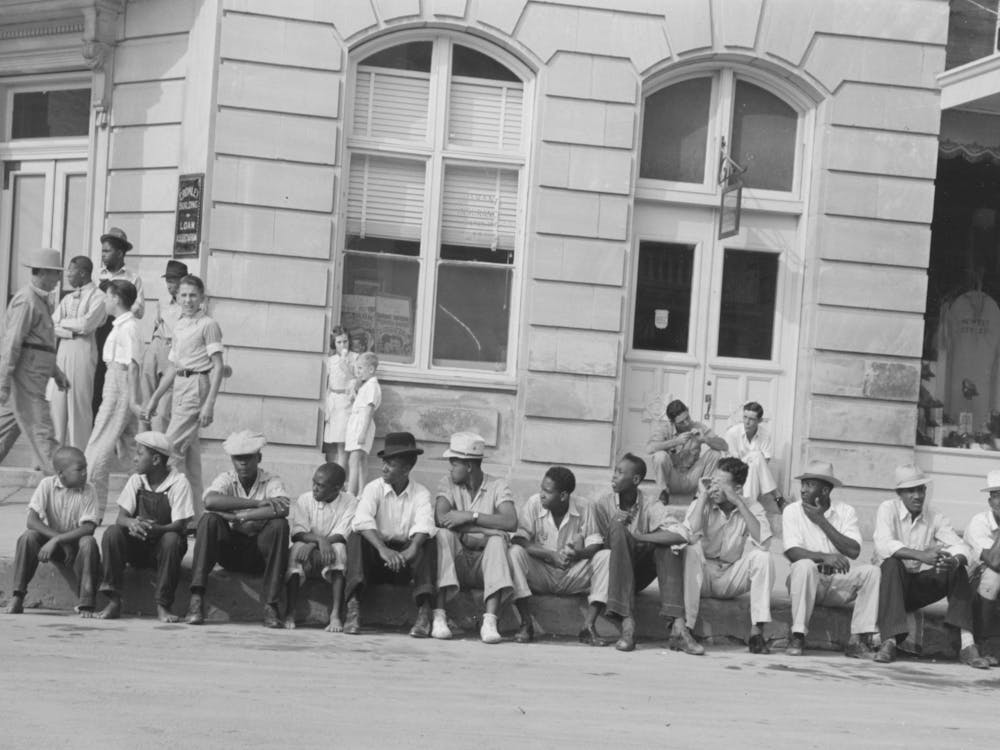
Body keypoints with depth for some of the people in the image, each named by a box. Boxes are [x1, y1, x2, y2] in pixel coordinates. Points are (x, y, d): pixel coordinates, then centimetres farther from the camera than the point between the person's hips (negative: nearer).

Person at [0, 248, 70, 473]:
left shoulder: (40, 299, 17)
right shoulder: (26, 300, -14)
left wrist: (56, 372, 23)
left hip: (35, 374, 10)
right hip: (25, 373, -10)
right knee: (41, 430, -7)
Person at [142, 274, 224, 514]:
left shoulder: (208, 325, -6)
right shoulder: (178, 325, 17)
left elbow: (218, 367, -11)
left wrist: (209, 403, -19)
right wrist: (154, 398, 21)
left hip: (197, 385, -8)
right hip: (178, 387, 8)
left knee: (171, 447, -13)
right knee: (190, 452, 8)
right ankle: (195, 512, 12)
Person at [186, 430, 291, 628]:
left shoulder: (272, 482, 1)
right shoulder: (226, 479, 3)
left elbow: (282, 509, -22)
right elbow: (210, 501, -21)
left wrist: (239, 517, -24)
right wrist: (257, 503, -24)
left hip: (259, 552, -1)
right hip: (229, 550, 1)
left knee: (279, 525, -28)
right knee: (209, 520, -25)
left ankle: (271, 605, -27)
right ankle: (196, 599, -29)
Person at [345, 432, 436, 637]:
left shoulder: (420, 493, -1)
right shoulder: (374, 488, -3)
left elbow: (424, 527, -20)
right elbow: (362, 521, -22)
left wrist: (410, 552, -41)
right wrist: (383, 550, -39)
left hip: (405, 558, 0)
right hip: (376, 553, 0)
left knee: (428, 542, -26)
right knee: (356, 537, -27)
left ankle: (424, 612, -34)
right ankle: (353, 608, -38)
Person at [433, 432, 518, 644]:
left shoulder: (498, 485, 2)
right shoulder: (448, 483, 5)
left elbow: (511, 522, -17)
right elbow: (440, 518, -16)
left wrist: (471, 516, -22)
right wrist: (483, 530, -23)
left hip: (485, 563, 0)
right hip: (456, 562, 1)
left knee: (497, 540, -30)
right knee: (444, 533, -27)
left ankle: (490, 622, -42)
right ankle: (439, 618, -36)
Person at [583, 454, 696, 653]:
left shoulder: (651, 507, -5)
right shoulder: (602, 506, -4)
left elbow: (680, 536, -22)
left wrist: (638, 537, -25)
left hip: (640, 575, 1)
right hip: (613, 574, -1)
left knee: (668, 544, -23)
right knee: (618, 527, -29)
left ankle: (677, 626, -33)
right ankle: (627, 625, -39)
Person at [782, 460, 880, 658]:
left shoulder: (846, 512, 3)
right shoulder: (792, 511, -2)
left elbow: (854, 551, -12)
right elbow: (793, 553, -15)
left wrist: (822, 521, -13)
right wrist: (824, 557, -32)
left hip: (838, 582, 2)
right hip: (809, 580, -2)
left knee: (872, 572, -22)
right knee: (805, 565, -34)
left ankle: (858, 640, -21)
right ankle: (797, 637, -28)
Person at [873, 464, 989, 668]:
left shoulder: (935, 519, 4)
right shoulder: (888, 509, -7)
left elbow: (961, 547, -10)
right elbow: (883, 546, -26)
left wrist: (955, 561, -36)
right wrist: (921, 555, -39)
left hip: (921, 586, 4)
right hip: (893, 584, -4)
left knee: (957, 569, -20)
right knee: (892, 563, -34)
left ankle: (967, 645, -28)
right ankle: (890, 642, -40)